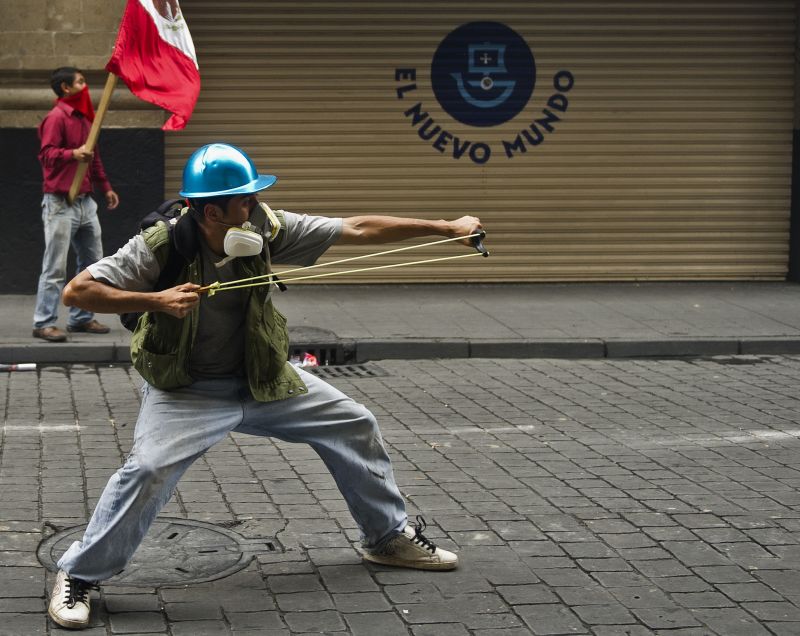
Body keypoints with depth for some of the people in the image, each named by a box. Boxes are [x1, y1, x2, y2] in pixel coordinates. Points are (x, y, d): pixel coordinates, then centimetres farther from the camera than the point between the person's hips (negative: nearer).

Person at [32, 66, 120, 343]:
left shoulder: (84, 118, 17)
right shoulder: (56, 118, -9)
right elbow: (47, 154, -18)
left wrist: (105, 187, 26)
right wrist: (73, 154, -34)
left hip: (85, 202, 9)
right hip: (60, 203, -9)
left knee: (92, 262, 10)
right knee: (55, 267, -8)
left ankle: (81, 318, 19)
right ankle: (44, 323, -4)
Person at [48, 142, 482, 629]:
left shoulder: (267, 230, -13)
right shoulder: (161, 247, -22)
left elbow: (359, 229, -10)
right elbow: (77, 291, -22)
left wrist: (445, 228, -11)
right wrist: (154, 300, -35)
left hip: (263, 378, 5)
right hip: (185, 391, -5)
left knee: (355, 426, 6)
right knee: (148, 471, -26)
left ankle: (390, 536, 28)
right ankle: (79, 577, -6)